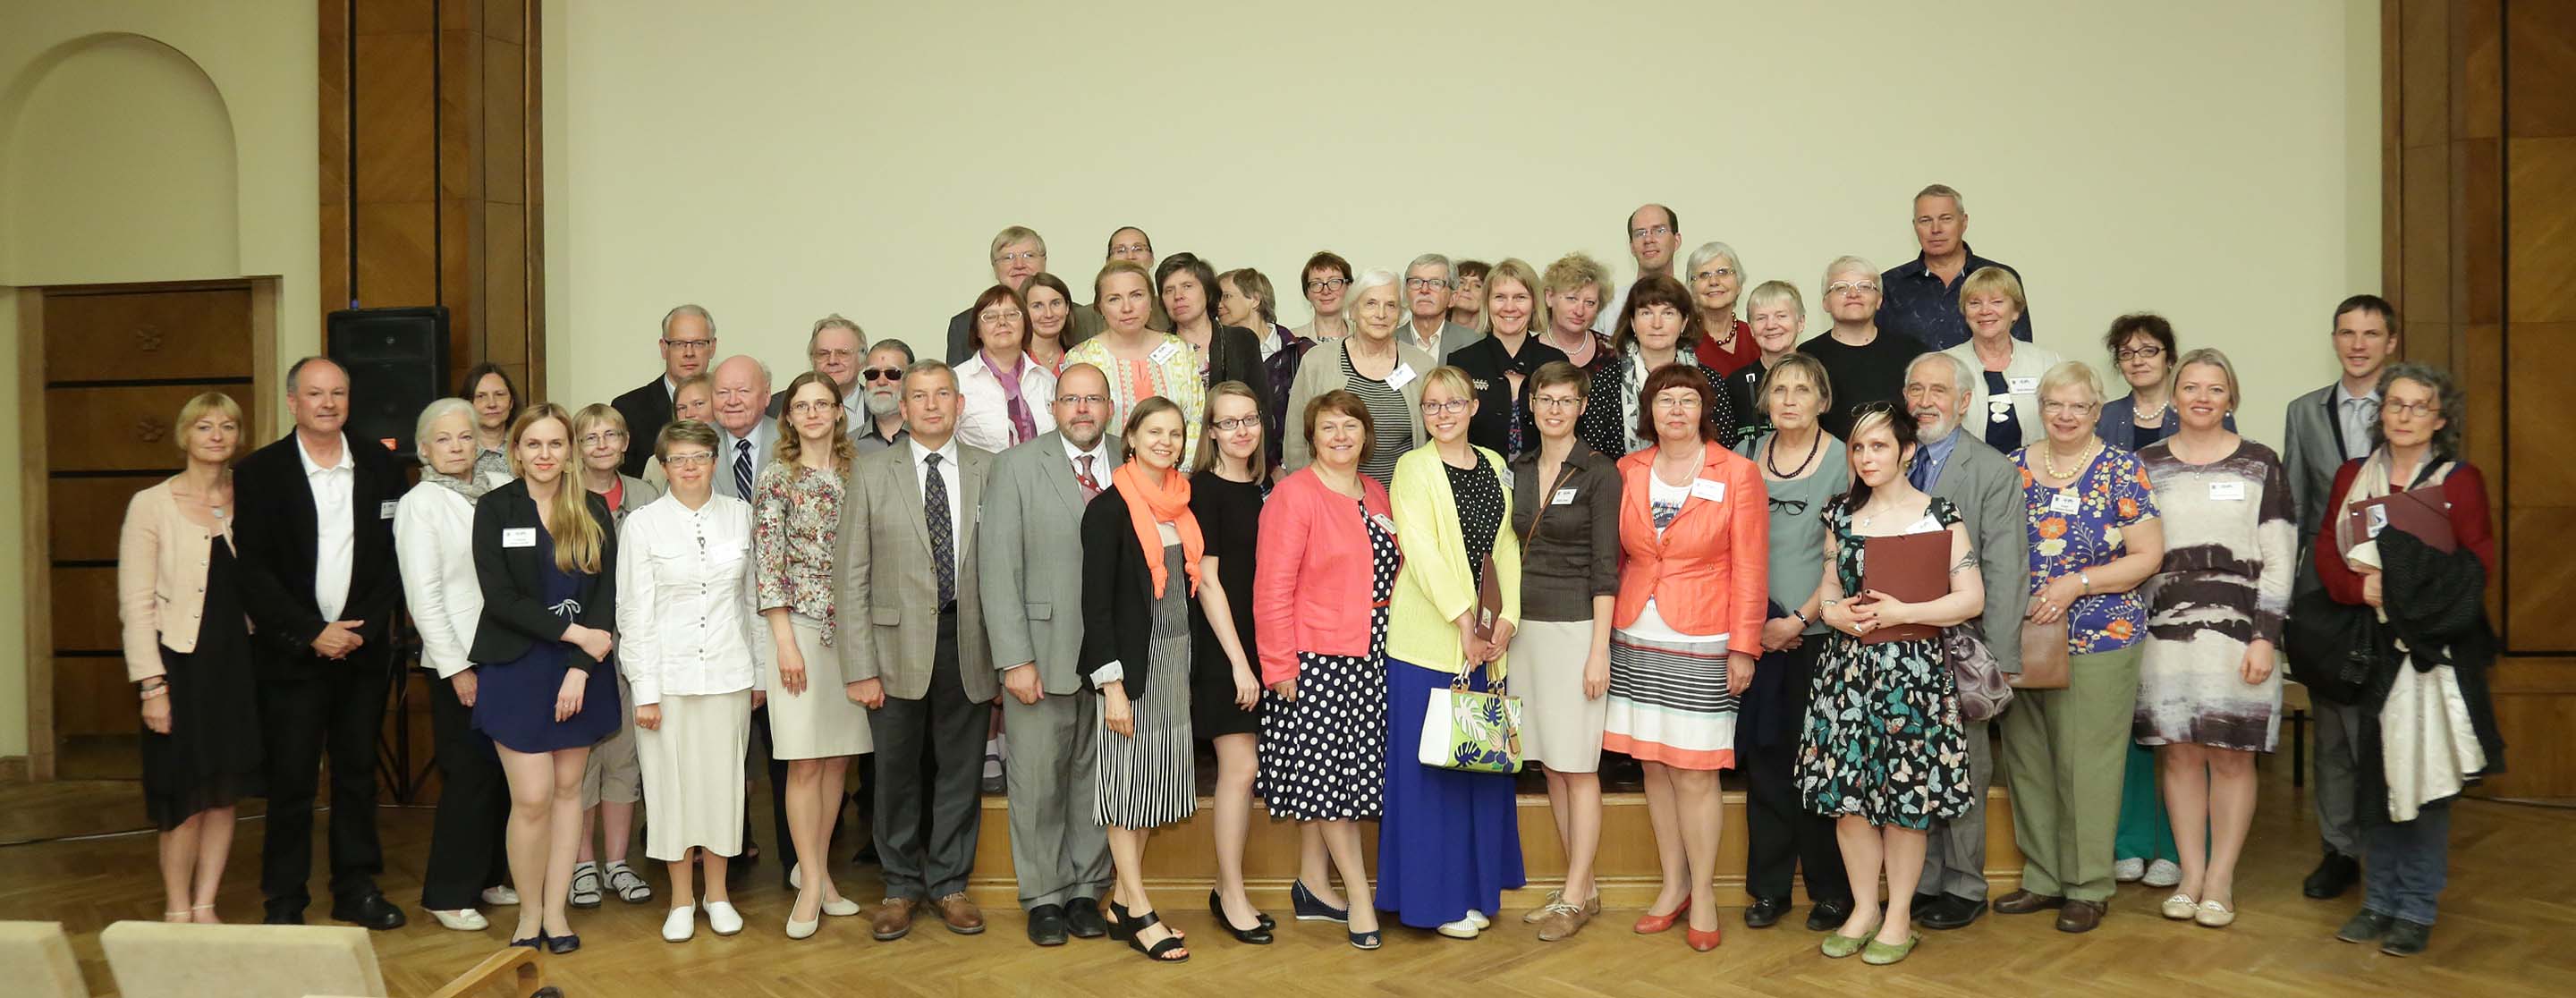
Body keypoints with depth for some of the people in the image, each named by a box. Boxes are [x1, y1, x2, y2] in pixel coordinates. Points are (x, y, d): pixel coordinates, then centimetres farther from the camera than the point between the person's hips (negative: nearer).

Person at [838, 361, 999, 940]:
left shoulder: (988, 471, 3)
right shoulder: (872, 472, 1)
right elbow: (852, 574, -1)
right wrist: (859, 667, -7)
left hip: (967, 643, 1)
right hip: (898, 643, -1)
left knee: (960, 772, 9)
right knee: (897, 774, 9)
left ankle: (948, 883, 25)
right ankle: (902, 886, 25)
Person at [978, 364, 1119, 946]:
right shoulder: (1017, 466, -1)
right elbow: (998, 569, -6)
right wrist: (1015, 659, -11)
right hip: (1042, 652, -2)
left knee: (1098, 778, 9)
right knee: (1038, 781, 5)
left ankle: (1086, 891, 23)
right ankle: (1044, 897, 20)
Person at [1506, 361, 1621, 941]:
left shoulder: (1599, 472, -7)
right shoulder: (1518, 470, 10)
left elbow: (1604, 566, -10)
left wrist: (1599, 649, -14)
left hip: (1576, 626, -6)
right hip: (1526, 626, 6)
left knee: (1578, 767, -2)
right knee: (1550, 765, 10)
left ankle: (1575, 898, 5)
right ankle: (1583, 886, 20)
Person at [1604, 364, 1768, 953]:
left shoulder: (1737, 474, -3)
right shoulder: (1627, 472, 6)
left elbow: (1749, 569, -3)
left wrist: (1743, 647, -7)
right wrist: (1603, 630, 8)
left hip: (1702, 644, -4)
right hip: (1636, 641, 4)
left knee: (1694, 771, -3)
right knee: (1653, 764, 9)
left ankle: (1702, 893, 11)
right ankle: (1672, 885, 22)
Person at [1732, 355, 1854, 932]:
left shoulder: (1842, 462, -3)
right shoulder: (1746, 457, 9)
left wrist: (1800, 618, -12)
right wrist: (1753, 619, 0)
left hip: (1817, 632, -3)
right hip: (1758, 633, 4)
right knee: (1763, 755, 6)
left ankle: (1832, 889, 12)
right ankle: (1768, 885, 16)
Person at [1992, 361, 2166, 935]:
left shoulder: (2122, 472, -2)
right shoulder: (2013, 467, 8)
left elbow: (2148, 557, -5)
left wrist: (2077, 583, -15)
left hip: (2098, 641, -4)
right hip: (2021, 639, 4)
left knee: (2087, 764, -1)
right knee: (2026, 760, 9)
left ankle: (2088, 887, 12)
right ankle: (2043, 877, 22)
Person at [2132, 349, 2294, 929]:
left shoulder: (2259, 465, 4)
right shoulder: (2146, 465, 8)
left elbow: (2278, 558, 1)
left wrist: (2265, 637, -7)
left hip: (2237, 628, -1)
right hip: (2166, 628, 2)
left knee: (2231, 755, 0)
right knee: (2179, 752, 3)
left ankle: (2220, 880, 10)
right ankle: (2190, 874, 14)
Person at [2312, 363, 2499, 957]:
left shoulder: (2460, 481, 0)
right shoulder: (2352, 477, 11)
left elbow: (2477, 565, -7)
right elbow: (2326, 550, 4)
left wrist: (2403, 580, -17)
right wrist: (2362, 589, -14)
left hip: (2434, 648, -3)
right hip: (2368, 646, 3)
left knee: (2425, 773, -2)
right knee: (2373, 773, 7)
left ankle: (2417, 909, 8)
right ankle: (2379, 901, 18)